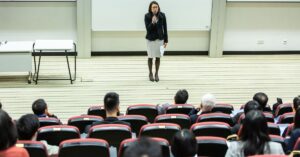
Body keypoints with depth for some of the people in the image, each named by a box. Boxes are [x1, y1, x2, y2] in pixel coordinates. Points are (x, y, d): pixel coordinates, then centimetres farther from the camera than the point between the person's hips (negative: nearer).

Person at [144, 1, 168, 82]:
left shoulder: (162, 15, -7)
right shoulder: (147, 16, -11)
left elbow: (165, 28, -1)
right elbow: (148, 29, -14)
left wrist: (166, 40, 0)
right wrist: (152, 23, -33)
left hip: (160, 39, 1)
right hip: (150, 39, -1)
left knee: (158, 57, 7)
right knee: (150, 57, 6)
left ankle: (156, 74, 21)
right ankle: (150, 73, 22)